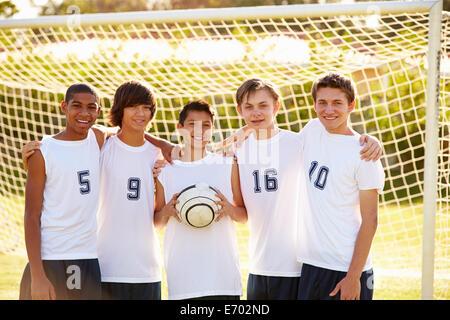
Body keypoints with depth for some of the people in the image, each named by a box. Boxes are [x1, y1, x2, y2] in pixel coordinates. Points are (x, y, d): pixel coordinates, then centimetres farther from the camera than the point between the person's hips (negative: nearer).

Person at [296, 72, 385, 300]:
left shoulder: (363, 154, -10)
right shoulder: (313, 130, 6)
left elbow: (369, 220, -10)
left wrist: (353, 276, -15)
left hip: (347, 268, -5)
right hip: (310, 264, 5)